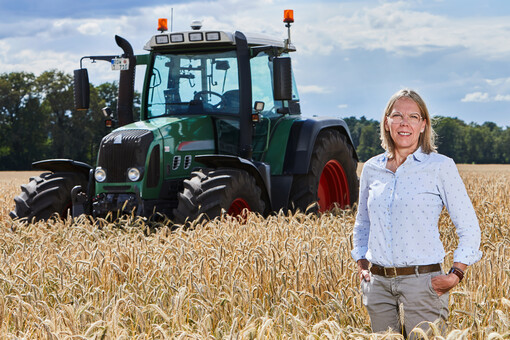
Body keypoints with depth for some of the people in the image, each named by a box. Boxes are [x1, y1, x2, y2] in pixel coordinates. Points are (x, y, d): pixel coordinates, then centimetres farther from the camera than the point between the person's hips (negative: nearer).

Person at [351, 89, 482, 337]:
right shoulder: (371, 169, 9)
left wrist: (455, 276, -8)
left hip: (422, 282, -4)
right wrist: (361, 264, 11)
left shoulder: (441, 167, -3)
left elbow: (469, 228, 0)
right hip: (378, 283, 4)